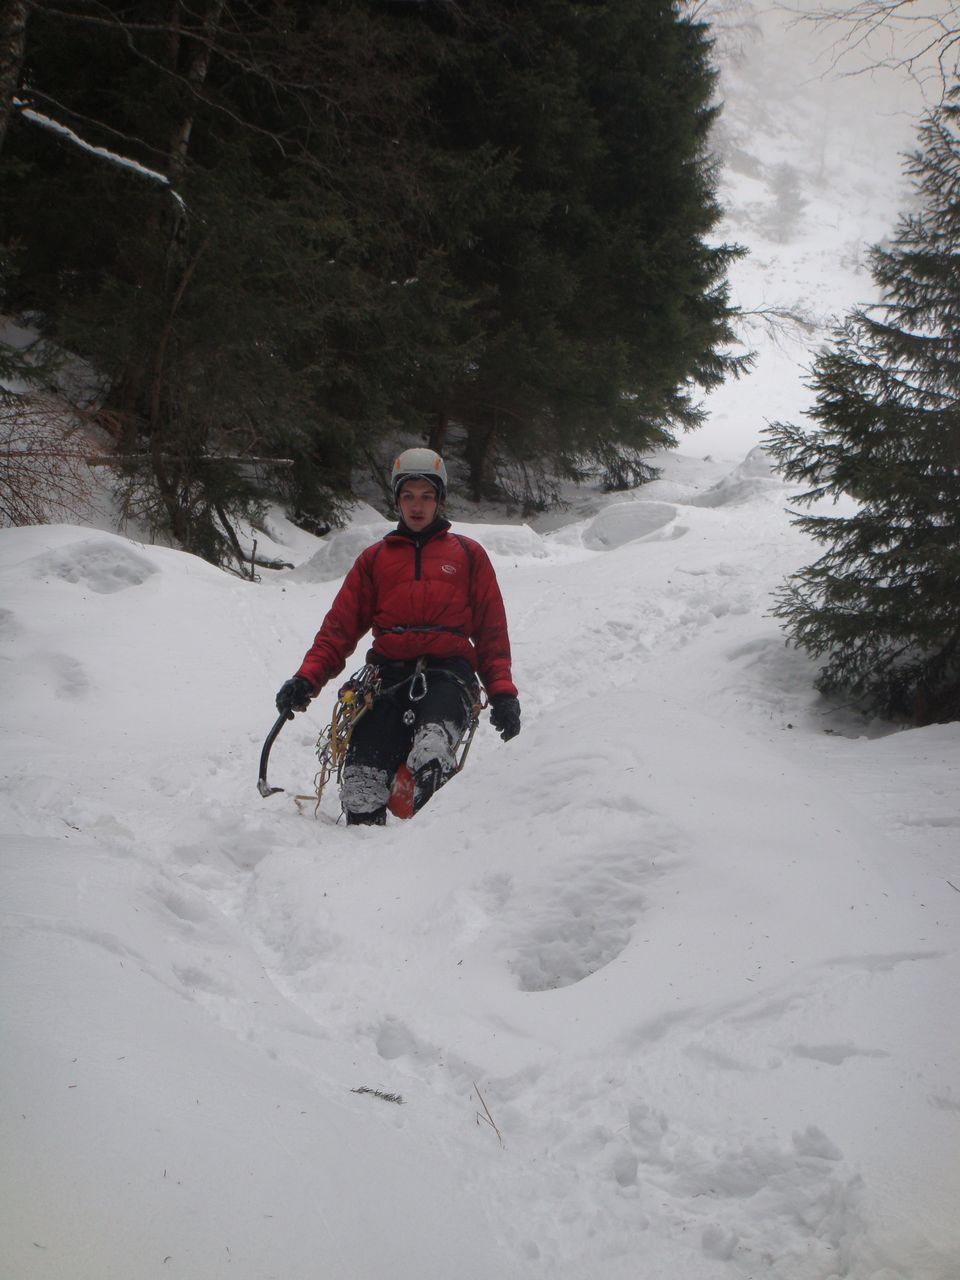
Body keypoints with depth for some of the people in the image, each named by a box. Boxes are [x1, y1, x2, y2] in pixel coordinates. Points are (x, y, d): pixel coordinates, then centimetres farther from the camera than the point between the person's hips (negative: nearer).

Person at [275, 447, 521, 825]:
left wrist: (502, 692, 4)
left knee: (430, 753, -37)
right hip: (389, 674, 2)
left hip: (447, 671, -2)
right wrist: (307, 678, 0)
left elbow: (492, 631, 18)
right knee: (361, 790, -20)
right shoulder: (374, 559, 25)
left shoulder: (468, 555, 21)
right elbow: (340, 627, 17)